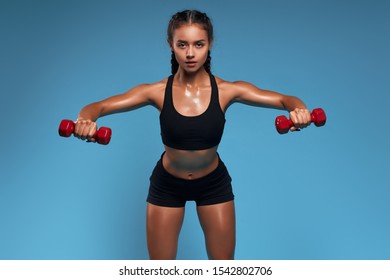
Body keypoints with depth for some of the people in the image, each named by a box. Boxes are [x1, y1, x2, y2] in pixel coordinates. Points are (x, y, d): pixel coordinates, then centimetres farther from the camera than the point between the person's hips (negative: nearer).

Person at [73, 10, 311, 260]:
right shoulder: (157, 92, -20)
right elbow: (99, 107, -22)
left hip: (214, 184, 0)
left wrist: (299, 110, -45)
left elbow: (285, 100, -21)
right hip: (166, 185, 0)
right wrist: (85, 119, -45)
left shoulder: (227, 90, -20)